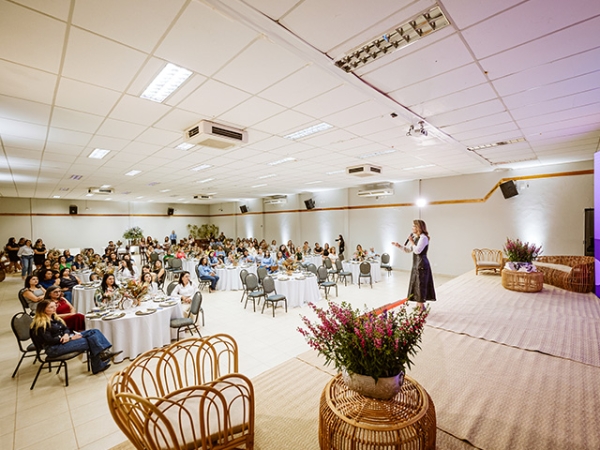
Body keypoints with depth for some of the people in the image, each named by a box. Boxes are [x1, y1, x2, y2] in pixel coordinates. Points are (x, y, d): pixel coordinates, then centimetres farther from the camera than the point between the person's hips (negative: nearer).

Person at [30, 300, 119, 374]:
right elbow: (49, 340, -18)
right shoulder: (41, 324, -13)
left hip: (64, 339, 8)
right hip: (54, 348, -8)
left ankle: (105, 352, -24)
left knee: (94, 331, -12)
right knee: (90, 341, -24)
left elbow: (65, 328, 14)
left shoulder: (54, 317, 14)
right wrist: (70, 338, -19)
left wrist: (66, 334, -11)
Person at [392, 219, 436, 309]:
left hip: (421, 264, -9)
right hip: (416, 264, 9)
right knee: (415, 284, 13)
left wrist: (412, 241, -13)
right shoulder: (415, 237, 13)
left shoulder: (423, 237, -14)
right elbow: (408, 250, 17)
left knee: (420, 284, -3)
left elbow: (417, 250, -23)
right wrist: (399, 246, 6)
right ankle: (419, 305, 23)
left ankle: (422, 306, 6)